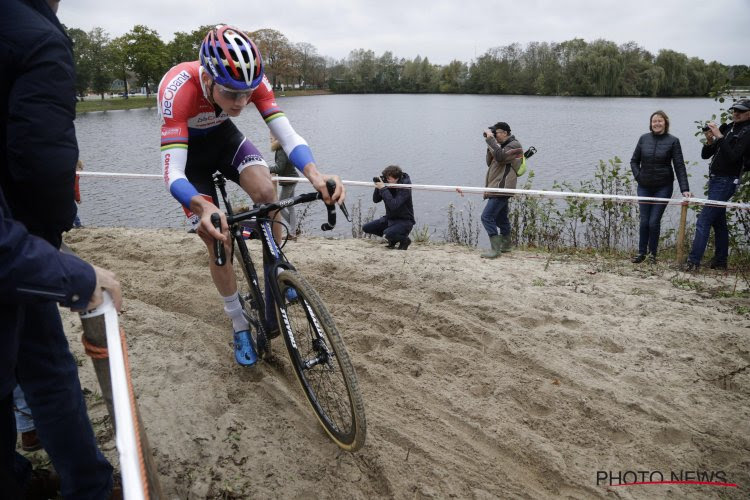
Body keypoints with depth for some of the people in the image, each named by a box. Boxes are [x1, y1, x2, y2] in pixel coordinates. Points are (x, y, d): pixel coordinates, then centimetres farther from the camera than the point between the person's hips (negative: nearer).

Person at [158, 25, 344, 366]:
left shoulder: (250, 79, -30)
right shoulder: (178, 90, -40)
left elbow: (287, 135, -35)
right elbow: (172, 174, -44)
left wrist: (314, 175, -56)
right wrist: (204, 209, -64)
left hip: (223, 135, 3)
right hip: (187, 148, -2)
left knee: (266, 191, -28)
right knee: (218, 242, -9)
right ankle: (240, 328, 10)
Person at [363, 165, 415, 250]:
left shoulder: (405, 188, -22)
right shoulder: (387, 184, -3)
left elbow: (393, 205, -34)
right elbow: (375, 200, 2)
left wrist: (383, 189, -32)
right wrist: (378, 188, -15)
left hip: (404, 220, -8)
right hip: (390, 218, 8)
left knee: (388, 233, -34)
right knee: (366, 228, -1)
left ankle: (405, 239, -1)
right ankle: (393, 238, 12)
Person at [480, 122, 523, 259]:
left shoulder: (514, 145, -9)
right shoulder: (503, 146, 21)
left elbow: (500, 157, -28)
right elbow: (489, 162, 16)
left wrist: (490, 139, -23)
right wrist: (490, 145, 3)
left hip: (501, 188, -10)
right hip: (497, 188, 10)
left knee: (487, 217, -16)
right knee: (501, 218, 17)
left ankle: (495, 249, -16)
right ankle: (505, 245, 28)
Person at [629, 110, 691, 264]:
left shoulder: (673, 141, -4)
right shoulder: (644, 138, 3)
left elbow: (679, 166, -7)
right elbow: (634, 161, 13)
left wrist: (685, 189, -14)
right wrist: (638, 176, -2)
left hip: (663, 187, -2)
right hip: (644, 187, 2)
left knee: (654, 221, -3)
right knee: (644, 221, 5)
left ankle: (652, 253, 14)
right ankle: (641, 253, 16)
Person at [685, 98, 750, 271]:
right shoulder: (727, 128, 12)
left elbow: (733, 156, -21)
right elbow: (705, 155, 12)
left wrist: (719, 137, -21)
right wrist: (709, 141, -7)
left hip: (726, 181, -8)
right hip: (715, 179, 8)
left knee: (703, 221, -13)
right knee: (718, 222, 13)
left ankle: (693, 261, -12)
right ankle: (720, 261, 22)